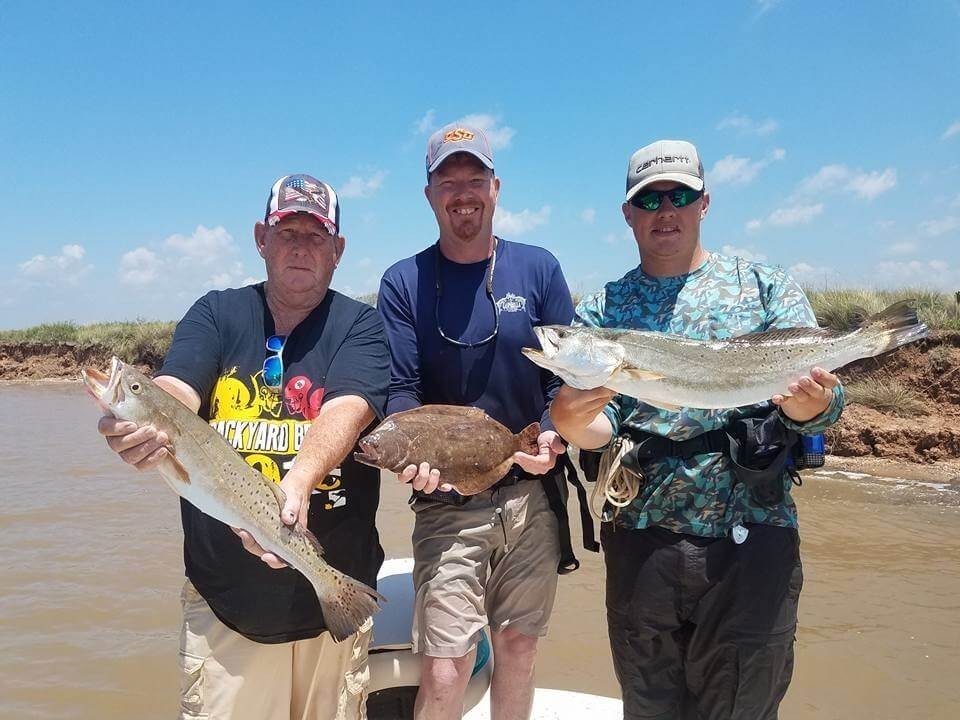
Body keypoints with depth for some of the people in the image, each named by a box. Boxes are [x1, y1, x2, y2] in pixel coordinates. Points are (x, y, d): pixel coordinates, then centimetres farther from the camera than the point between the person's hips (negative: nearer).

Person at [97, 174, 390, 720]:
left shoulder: (360, 325, -3)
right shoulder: (216, 315, 4)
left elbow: (347, 411, -20)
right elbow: (176, 390, -13)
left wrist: (297, 481, -39)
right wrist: (143, 422, -36)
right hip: (224, 588, 1)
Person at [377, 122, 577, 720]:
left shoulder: (539, 269, 3)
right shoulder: (404, 283, -1)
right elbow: (401, 390, -6)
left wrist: (553, 435, -14)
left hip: (531, 496, 2)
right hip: (447, 502, -2)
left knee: (518, 647, 16)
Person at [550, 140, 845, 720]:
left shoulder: (766, 286, 4)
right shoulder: (602, 310, 7)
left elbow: (818, 395, -3)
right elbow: (599, 425, -1)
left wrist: (810, 405, -27)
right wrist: (572, 421, -24)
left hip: (752, 537, -1)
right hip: (640, 541, 2)